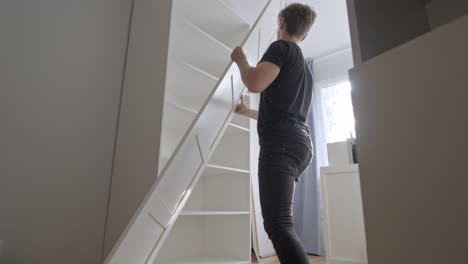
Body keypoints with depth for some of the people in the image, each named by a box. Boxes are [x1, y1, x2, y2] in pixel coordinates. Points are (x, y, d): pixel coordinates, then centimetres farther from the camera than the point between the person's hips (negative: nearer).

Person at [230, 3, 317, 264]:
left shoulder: (282, 47, 5)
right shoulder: (304, 67, 32)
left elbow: (255, 83, -15)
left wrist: (241, 60, 7)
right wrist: (246, 111, 49)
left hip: (282, 143, -10)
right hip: (299, 143, 10)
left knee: (278, 223, -18)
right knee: (281, 222, 15)